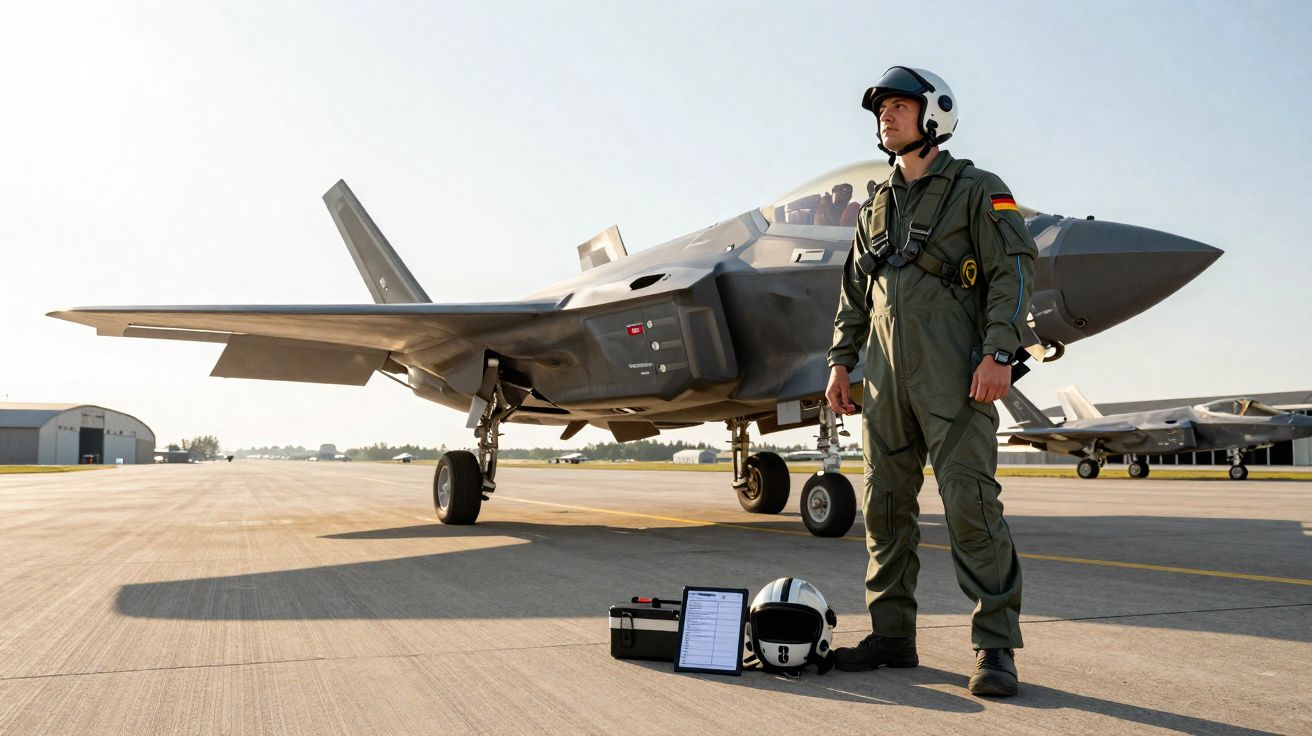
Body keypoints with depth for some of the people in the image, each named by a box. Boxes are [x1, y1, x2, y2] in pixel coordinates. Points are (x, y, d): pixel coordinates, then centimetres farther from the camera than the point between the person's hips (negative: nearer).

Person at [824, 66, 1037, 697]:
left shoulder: (977, 190, 4)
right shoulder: (877, 207, 22)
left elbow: (1013, 270, -5)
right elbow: (855, 291, 22)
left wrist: (999, 352, -16)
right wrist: (841, 360, 13)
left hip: (954, 373, -6)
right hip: (886, 374, 6)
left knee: (970, 501, -10)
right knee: (885, 504, 6)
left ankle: (996, 646, -1)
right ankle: (892, 635, 15)